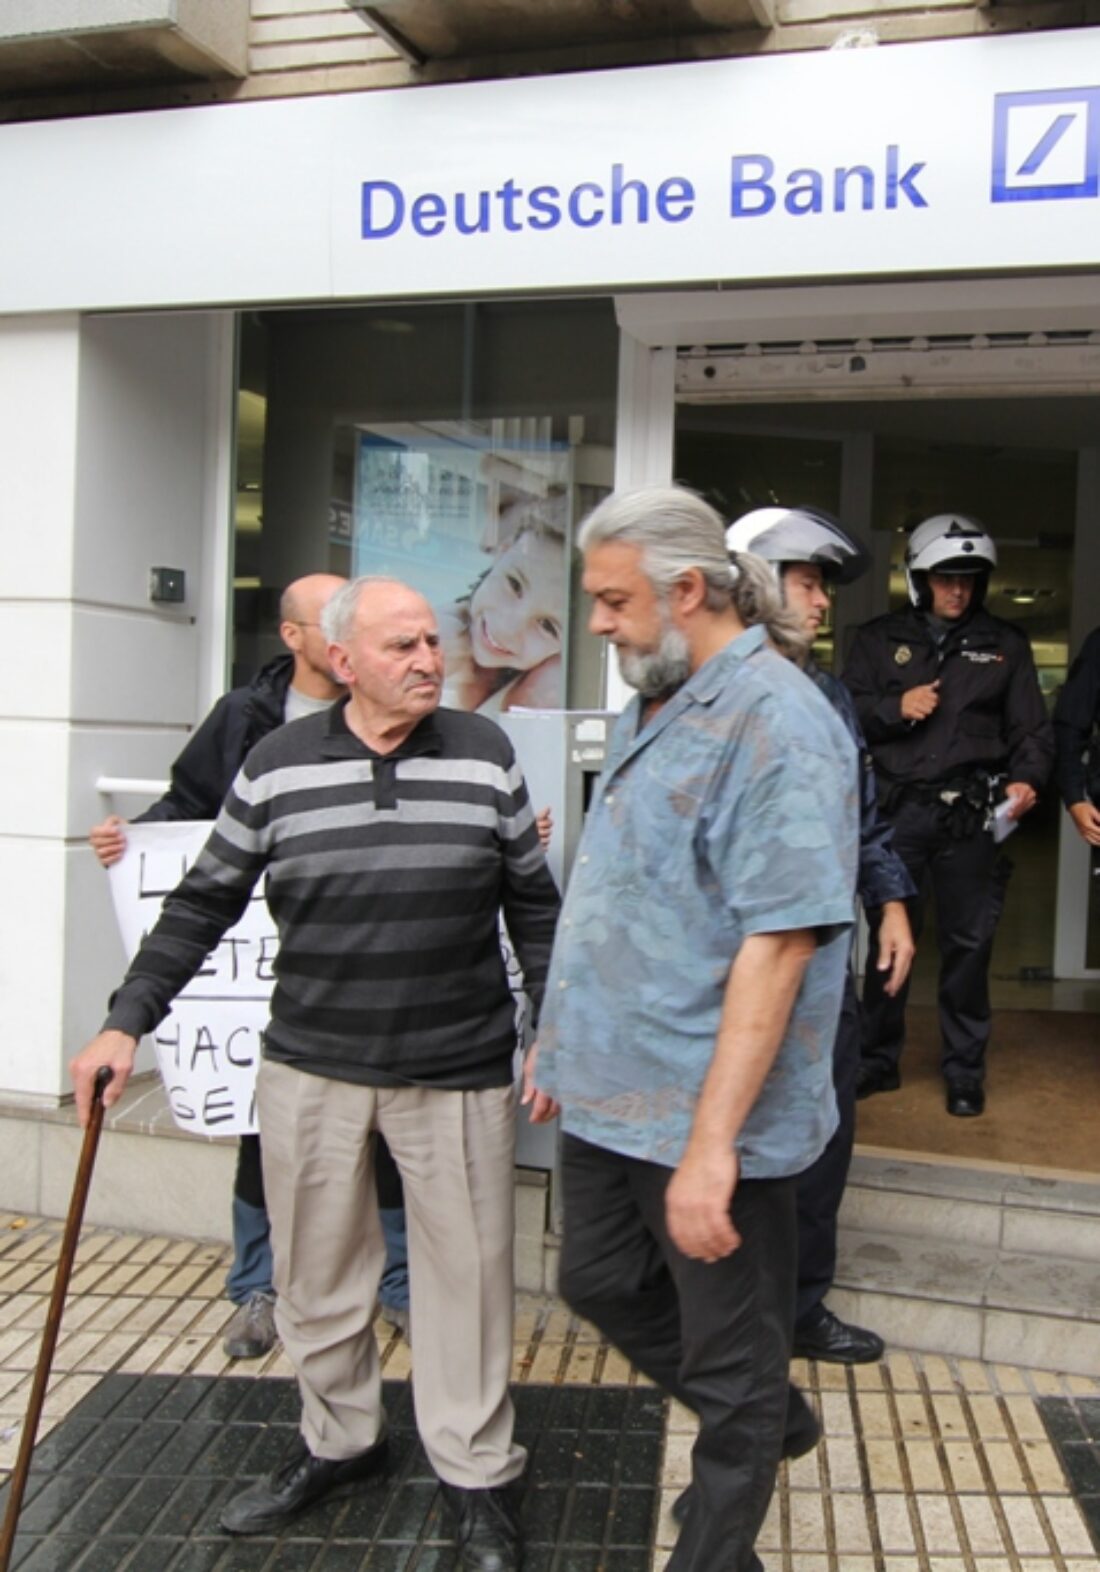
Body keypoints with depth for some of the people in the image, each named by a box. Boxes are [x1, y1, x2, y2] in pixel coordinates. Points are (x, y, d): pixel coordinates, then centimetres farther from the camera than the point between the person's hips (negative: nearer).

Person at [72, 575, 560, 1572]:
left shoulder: (485, 755, -2)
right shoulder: (277, 766, -2)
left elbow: (533, 906, 5)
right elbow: (206, 904, 5)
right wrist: (128, 1021, 0)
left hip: (458, 1073, -1)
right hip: (311, 1069, 2)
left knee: (466, 1269, 8)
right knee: (317, 1272, 15)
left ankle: (475, 1471, 28)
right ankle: (338, 1442, 39)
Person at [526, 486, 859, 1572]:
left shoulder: (776, 724, -20)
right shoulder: (654, 705, 9)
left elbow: (777, 944, -25)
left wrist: (711, 1141, -27)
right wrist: (563, 1039, 19)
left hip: (708, 1116, -9)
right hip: (610, 1089, 9)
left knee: (729, 1363, 11)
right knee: (599, 1285, 24)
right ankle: (769, 1420, 46)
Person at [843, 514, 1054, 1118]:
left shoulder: (1004, 644, 11)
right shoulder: (879, 639, 10)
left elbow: (1031, 727, 9)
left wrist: (1026, 778, -9)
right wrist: (895, 707, -12)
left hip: (970, 815, 0)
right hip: (897, 810, 0)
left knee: (968, 942, 4)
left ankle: (965, 1069, 18)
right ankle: (878, 1059, 22)